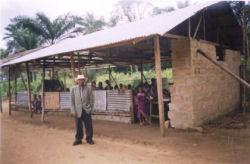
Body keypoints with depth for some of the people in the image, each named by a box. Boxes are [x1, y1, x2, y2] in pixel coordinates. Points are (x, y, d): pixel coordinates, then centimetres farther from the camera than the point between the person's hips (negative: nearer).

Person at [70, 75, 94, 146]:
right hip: (78, 111, 0)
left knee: (89, 125, 3)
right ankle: (78, 139, 22)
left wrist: (90, 108, -1)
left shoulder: (88, 88, 0)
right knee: (78, 126, 6)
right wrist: (73, 111, -4)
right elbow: (72, 100, 2)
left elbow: (91, 99, 4)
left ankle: (89, 139, 19)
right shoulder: (73, 88, 2)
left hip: (86, 110, 0)